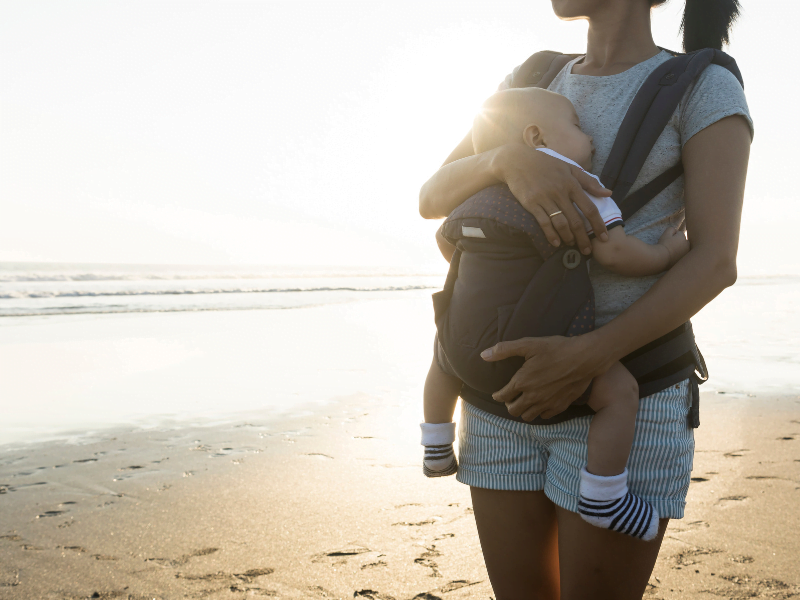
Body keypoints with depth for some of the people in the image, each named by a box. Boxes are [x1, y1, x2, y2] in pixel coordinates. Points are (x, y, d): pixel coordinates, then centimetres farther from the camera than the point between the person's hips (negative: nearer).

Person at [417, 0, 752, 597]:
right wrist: (509, 160, -20)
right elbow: (432, 199, 3)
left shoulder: (708, 89, -2)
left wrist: (586, 358, -26)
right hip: (513, 385, 5)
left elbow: (715, 262, -13)